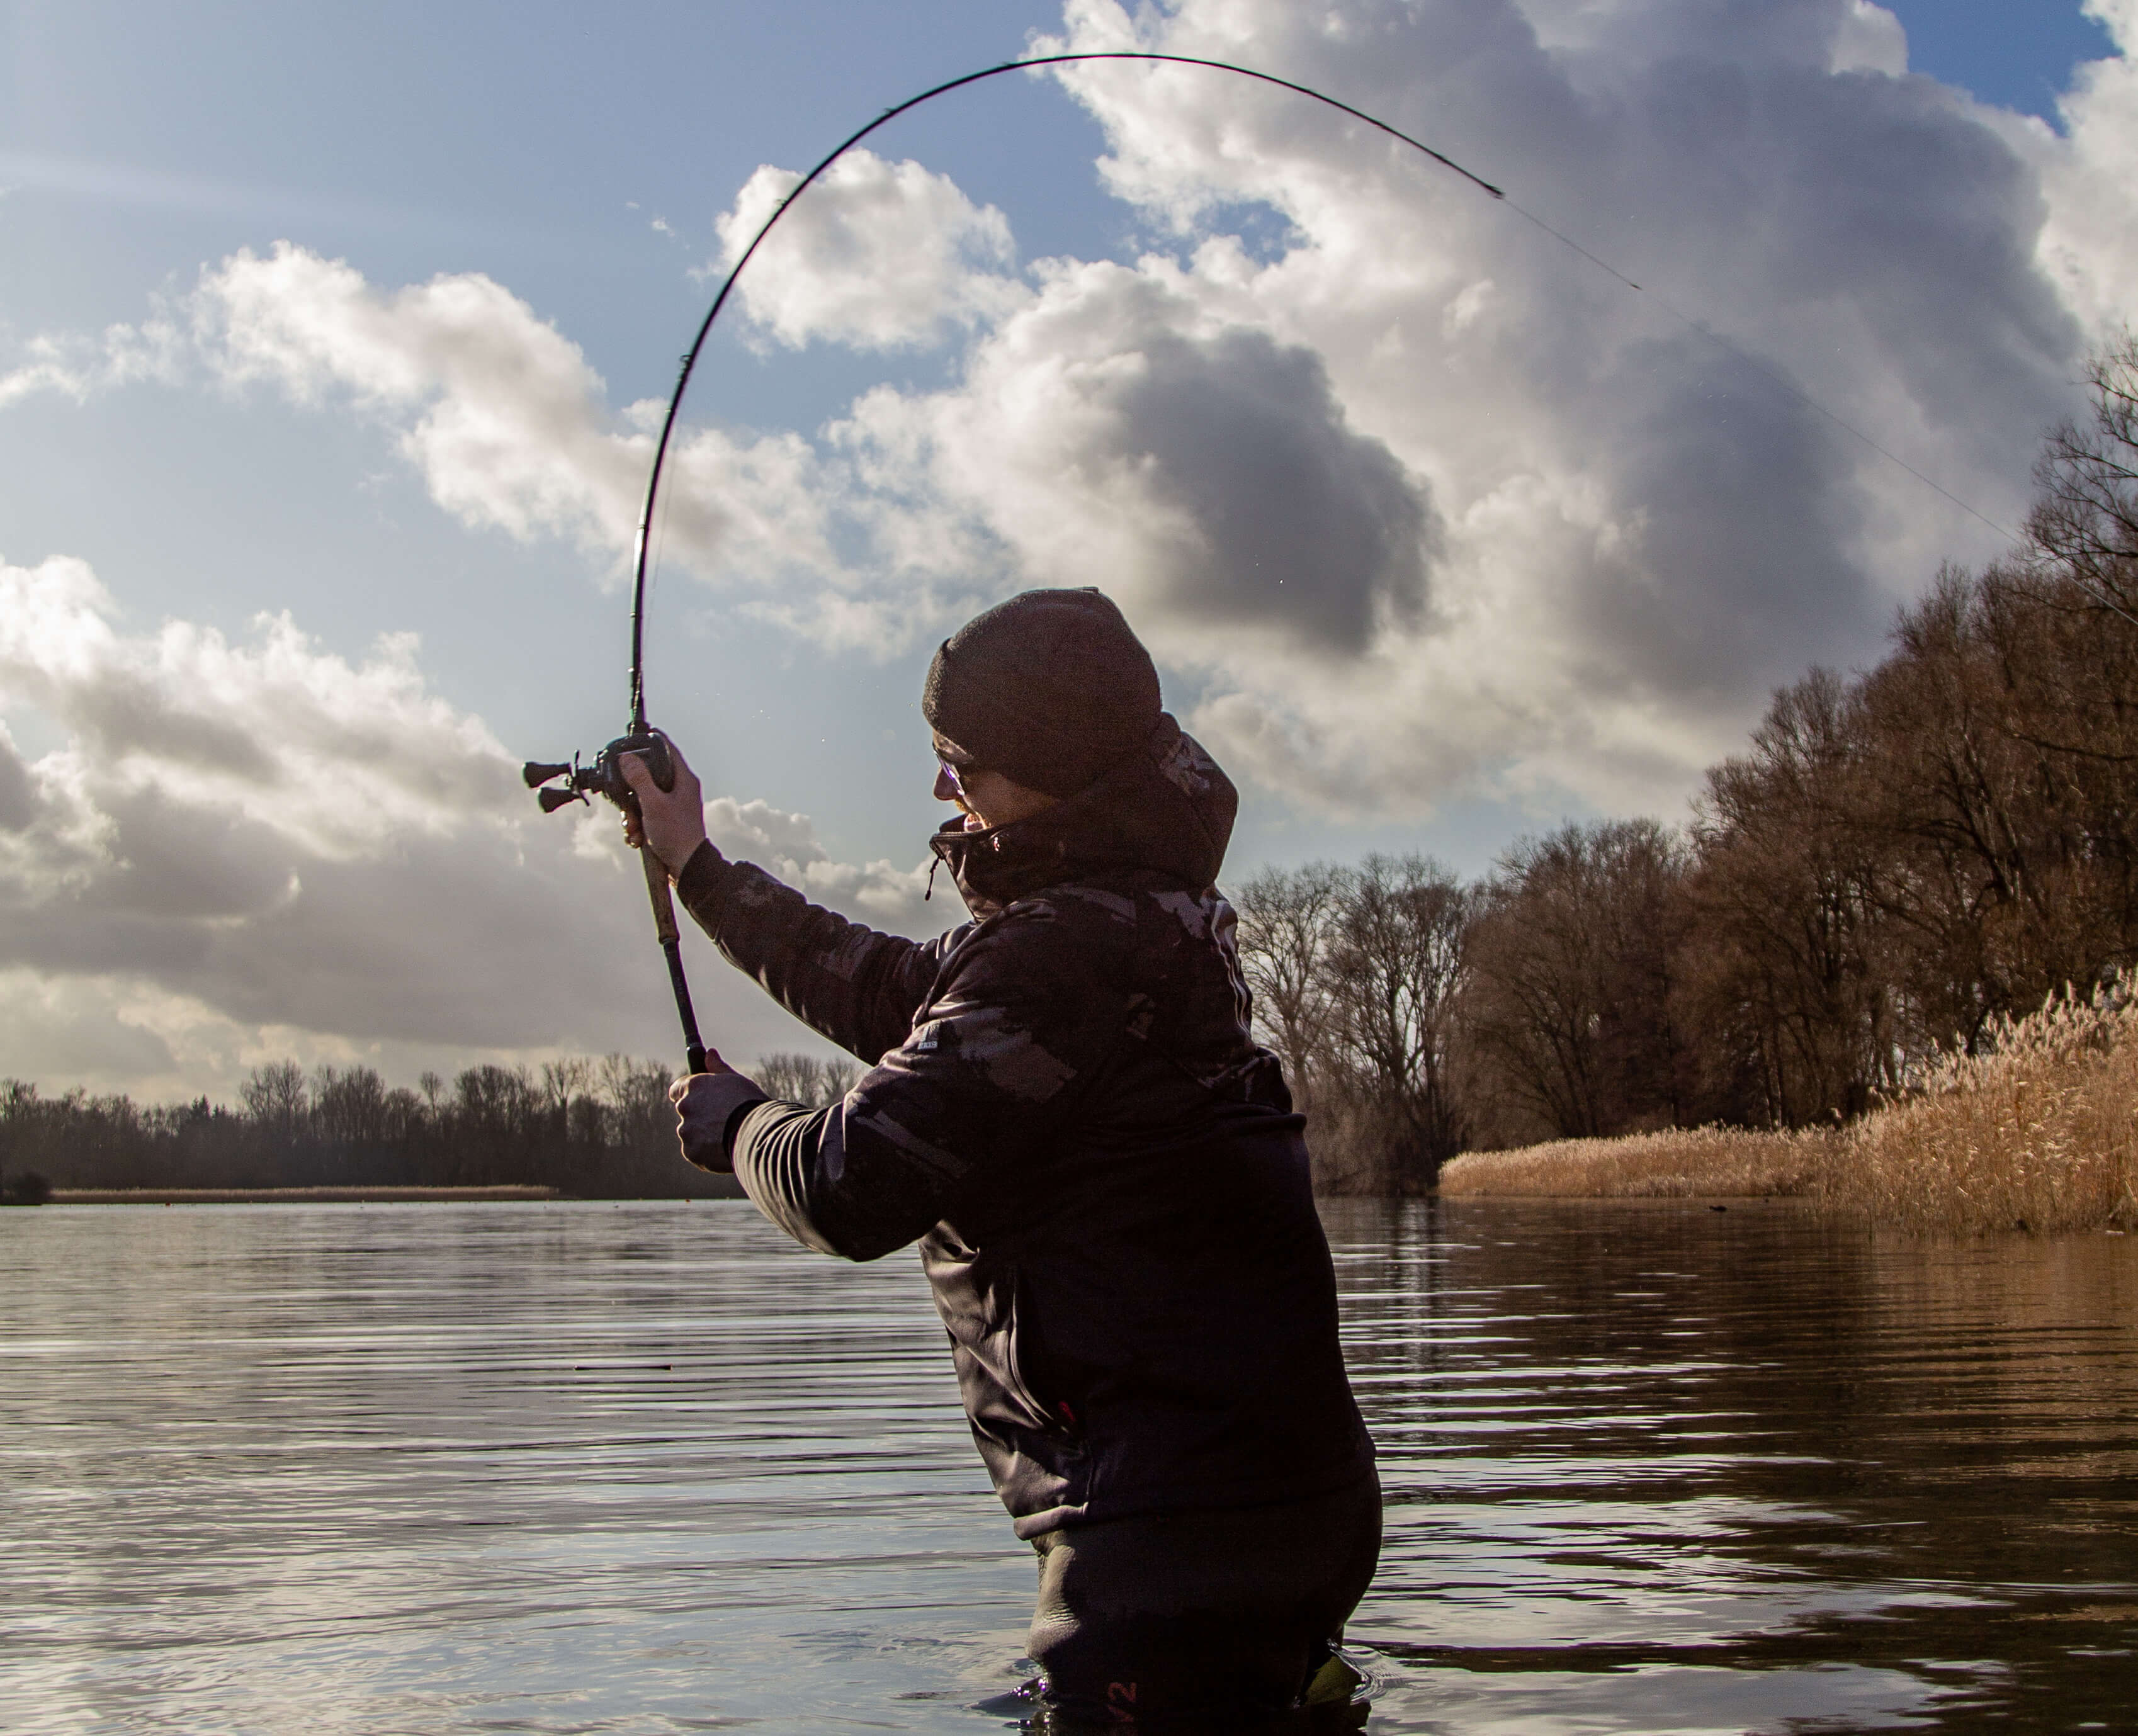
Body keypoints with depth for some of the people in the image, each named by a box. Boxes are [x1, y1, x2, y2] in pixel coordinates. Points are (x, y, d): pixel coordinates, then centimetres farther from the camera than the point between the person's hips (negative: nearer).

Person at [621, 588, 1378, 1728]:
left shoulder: (1067, 955, -19)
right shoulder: (1131, 917, 15)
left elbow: (851, 1190, -19)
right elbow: (891, 994, 27)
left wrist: (728, 1119, 3)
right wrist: (699, 868, 34)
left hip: (1181, 1534, -11)